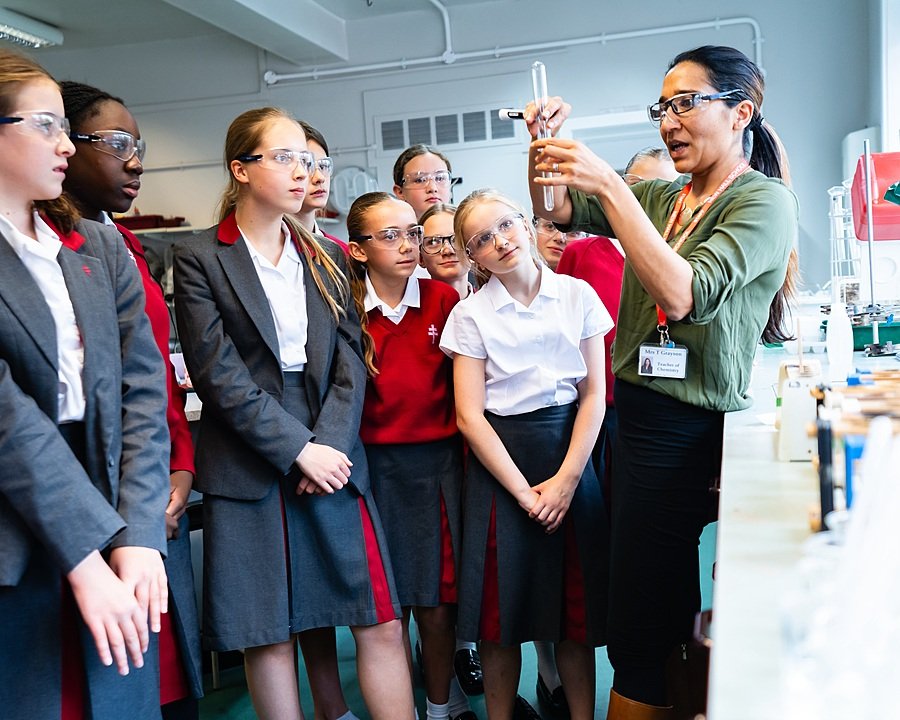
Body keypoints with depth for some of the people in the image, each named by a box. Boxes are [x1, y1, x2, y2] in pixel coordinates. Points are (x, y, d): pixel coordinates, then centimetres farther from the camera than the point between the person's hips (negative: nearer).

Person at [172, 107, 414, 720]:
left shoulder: (326, 258, 14)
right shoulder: (200, 259, -1)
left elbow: (350, 363, 6)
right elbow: (220, 374, -9)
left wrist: (330, 441, -9)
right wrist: (299, 450, -13)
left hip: (333, 456, 4)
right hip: (249, 472, -3)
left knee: (383, 623, 2)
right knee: (269, 638, 5)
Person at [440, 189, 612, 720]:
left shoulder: (577, 295, 2)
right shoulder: (471, 314, -1)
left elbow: (594, 393, 1)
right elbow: (470, 416, -5)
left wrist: (566, 479, -8)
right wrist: (524, 491, -10)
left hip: (571, 451, 1)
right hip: (501, 459, -1)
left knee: (578, 604, 9)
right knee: (504, 614, 5)